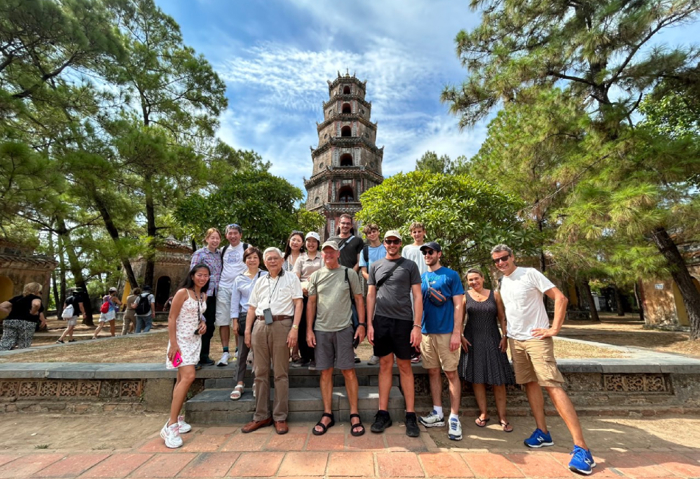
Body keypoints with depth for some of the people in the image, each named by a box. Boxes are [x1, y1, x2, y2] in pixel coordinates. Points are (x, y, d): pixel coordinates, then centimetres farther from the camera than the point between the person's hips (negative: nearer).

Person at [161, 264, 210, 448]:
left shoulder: (204, 296, 9)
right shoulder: (183, 292, -13)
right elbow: (171, 318, -14)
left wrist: (203, 323, -1)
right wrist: (173, 343, -20)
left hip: (195, 341, 8)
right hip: (181, 340, -7)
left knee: (182, 379, 15)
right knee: (188, 377, -19)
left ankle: (176, 417, 27)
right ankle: (171, 425, -12)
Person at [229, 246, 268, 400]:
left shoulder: (266, 276, 1)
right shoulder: (239, 279, 10)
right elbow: (235, 301, 10)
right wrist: (235, 321, 4)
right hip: (244, 317, 2)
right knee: (242, 352, 5)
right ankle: (239, 383, 14)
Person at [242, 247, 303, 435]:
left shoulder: (291, 278, 4)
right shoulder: (260, 282, 17)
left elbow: (298, 303, -3)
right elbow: (252, 308, 17)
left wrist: (295, 328, -12)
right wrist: (247, 331, 10)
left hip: (281, 326, -4)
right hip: (260, 326, 5)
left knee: (281, 374, 2)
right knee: (260, 373, 10)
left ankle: (280, 417, 14)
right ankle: (261, 416, 22)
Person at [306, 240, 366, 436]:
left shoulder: (349, 273, 2)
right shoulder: (316, 276, 8)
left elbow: (359, 299, 3)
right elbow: (311, 303, 8)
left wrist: (361, 324, -4)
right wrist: (309, 330, 3)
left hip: (344, 329, -2)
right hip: (321, 330, 2)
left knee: (349, 371, 3)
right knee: (326, 372, 10)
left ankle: (354, 415, 17)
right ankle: (327, 415, 23)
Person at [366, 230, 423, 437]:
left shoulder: (410, 266, 3)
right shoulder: (375, 266, 9)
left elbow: (417, 296, 0)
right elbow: (370, 296, 9)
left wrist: (417, 326, -7)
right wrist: (369, 324, 3)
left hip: (403, 321, -2)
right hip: (381, 320, 2)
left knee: (405, 367, 7)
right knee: (385, 365, 9)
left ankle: (411, 416, 18)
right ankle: (383, 413, 20)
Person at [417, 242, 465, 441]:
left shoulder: (451, 275, -3)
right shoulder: (421, 277, 10)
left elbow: (458, 305, -6)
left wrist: (456, 333, -12)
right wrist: (417, 330, 9)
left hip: (446, 332, -4)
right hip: (426, 332, 5)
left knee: (451, 373, 3)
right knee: (433, 372, 12)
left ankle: (454, 417, 14)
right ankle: (438, 414, 25)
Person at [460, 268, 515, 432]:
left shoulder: (495, 295, 3)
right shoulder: (465, 297, 1)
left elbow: (502, 317, 5)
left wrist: (505, 336, -3)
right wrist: (461, 337, -6)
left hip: (493, 340, 0)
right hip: (473, 341, 0)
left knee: (498, 379, 2)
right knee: (477, 377, 5)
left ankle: (502, 416, 14)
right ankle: (483, 413, 19)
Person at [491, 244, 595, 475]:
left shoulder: (530, 274, -10)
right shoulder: (502, 282, 10)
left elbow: (560, 298, -12)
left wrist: (554, 329, -16)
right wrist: (507, 333, 14)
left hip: (536, 338, -6)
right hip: (515, 341, 7)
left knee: (552, 385, -11)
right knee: (530, 383, 11)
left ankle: (581, 447, -4)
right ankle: (543, 432, 22)